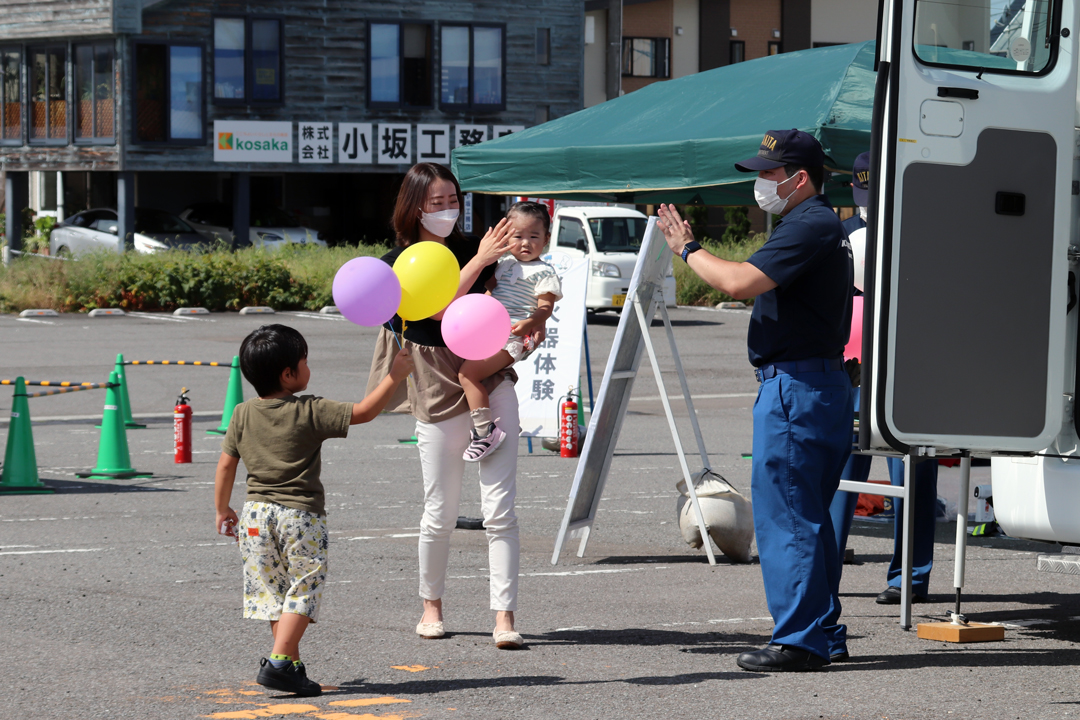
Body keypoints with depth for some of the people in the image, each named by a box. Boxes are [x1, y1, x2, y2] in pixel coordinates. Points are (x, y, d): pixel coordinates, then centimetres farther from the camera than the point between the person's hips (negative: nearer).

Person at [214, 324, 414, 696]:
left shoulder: (243, 415, 2)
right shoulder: (310, 413, -11)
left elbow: (226, 465, 6)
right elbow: (363, 412, -11)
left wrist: (222, 510, 18)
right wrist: (394, 376, -1)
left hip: (257, 513, 5)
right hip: (300, 515, -5)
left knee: (274, 591, 13)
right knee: (303, 591, 0)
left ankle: (293, 665, 16)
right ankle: (279, 662, -13)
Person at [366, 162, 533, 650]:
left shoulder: (473, 250, 8)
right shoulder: (397, 264, -3)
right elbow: (437, 308, -20)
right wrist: (479, 261, -23)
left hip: (491, 384, 2)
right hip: (438, 395, -2)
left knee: (499, 509, -7)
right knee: (440, 514, 6)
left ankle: (505, 616, -7)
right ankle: (431, 604, 28)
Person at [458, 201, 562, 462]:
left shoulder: (543, 272, -4)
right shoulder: (504, 264, 19)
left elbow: (545, 307, -12)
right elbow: (489, 287, 34)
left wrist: (530, 323, -30)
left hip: (512, 337, -9)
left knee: (468, 373, -23)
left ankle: (485, 431, -23)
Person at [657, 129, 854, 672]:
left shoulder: (808, 228, -15)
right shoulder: (822, 226, 20)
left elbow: (738, 282, -24)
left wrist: (687, 250, -10)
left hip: (794, 386, -11)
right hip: (821, 383, 11)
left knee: (783, 515, -8)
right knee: (807, 516, 14)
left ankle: (798, 640, -7)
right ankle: (824, 633, 18)